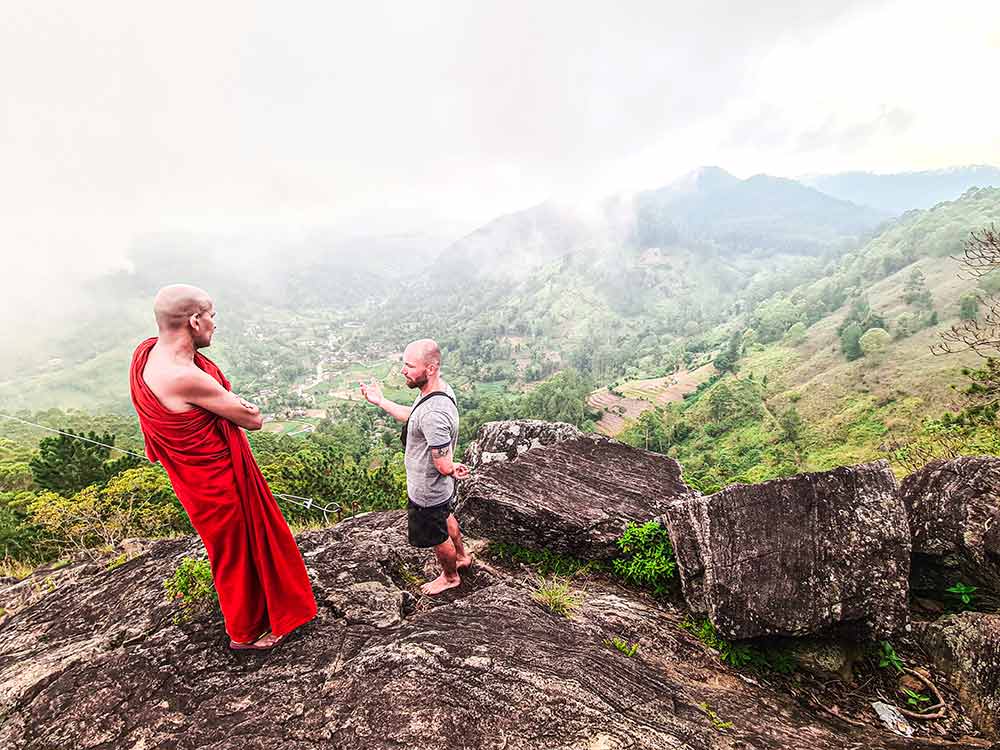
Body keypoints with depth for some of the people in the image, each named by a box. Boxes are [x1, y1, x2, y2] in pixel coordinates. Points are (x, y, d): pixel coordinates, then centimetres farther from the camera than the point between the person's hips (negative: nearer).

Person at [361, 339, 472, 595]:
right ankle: (462, 556, 59)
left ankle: (450, 577, 47)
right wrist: (381, 402, 7)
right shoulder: (440, 387, -10)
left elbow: (444, 467, -36)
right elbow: (413, 416, 10)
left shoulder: (434, 414, -41)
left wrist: (452, 469, -14)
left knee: (437, 537, 19)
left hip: (428, 493, -9)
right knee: (446, 519, 33)